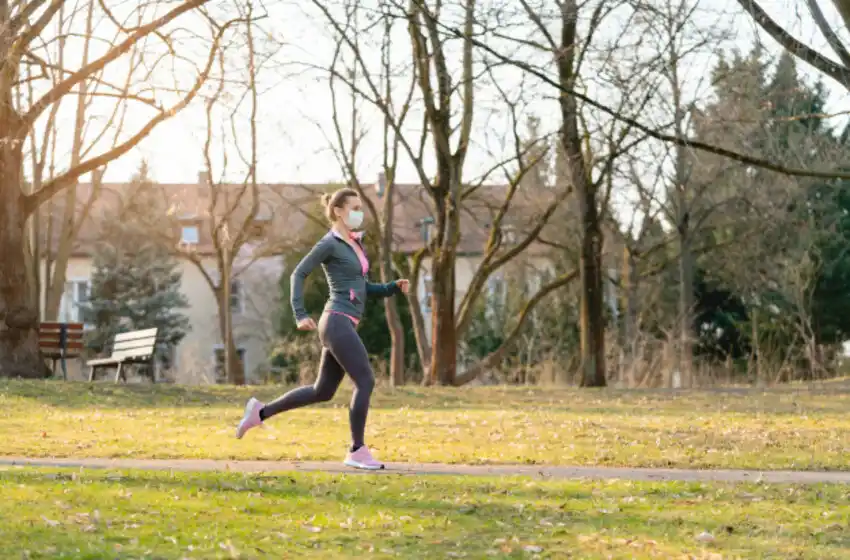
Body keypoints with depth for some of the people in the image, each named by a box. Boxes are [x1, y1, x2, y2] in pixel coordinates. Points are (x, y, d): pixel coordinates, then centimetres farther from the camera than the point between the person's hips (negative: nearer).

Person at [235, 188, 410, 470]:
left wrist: (394, 287, 9)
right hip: (337, 323, -10)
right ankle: (357, 451, -4)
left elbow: (363, 288, 24)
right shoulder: (329, 243, -7)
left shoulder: (355, 243, 20)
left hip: (344, 325, 10)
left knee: (323, 392, 14)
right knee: (366, 382, -10)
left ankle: (261, 412, 22)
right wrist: (300, 315, -18)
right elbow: (298, 274, -9)